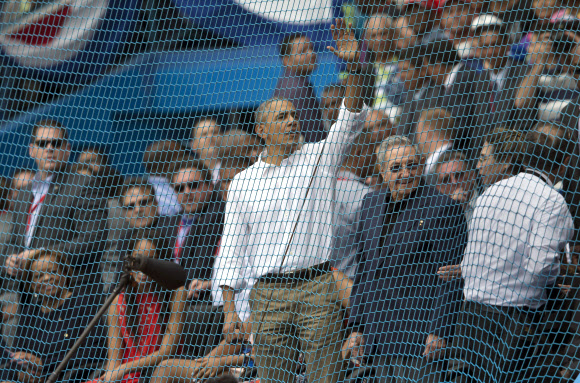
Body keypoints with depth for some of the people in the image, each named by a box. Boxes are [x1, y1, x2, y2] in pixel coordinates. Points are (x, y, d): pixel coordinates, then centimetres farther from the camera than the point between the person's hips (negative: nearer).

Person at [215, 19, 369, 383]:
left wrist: (355, 66, -20)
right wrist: (230, 309, 5)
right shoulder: (242, 183, 12)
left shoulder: (320, 157, 9)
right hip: (267, 295, 2)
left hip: (317, 288, -1)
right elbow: (232, 250, 12)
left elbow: (351, 120, -6)